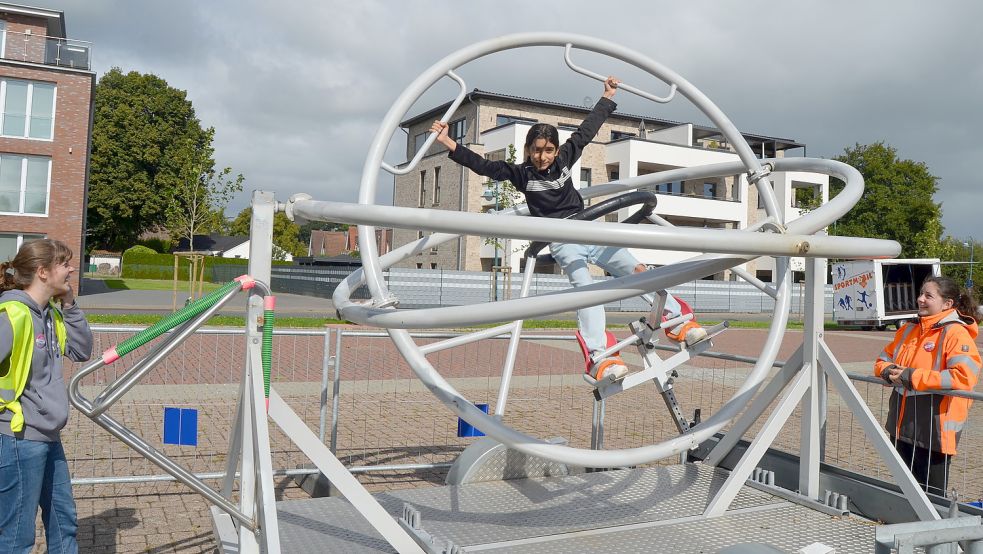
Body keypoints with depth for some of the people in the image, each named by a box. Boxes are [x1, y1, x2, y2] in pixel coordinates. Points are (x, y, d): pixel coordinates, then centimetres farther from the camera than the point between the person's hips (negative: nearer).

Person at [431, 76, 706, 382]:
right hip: (562, 244, -4)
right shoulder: (521, 173, -1)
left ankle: (677, 321, 8)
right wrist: (449, 143, -10)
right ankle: (599, 358, -32)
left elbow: (587, 130, 18)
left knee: (638, 270, -5)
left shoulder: (564, 158, 8)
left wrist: (608, 96, 26)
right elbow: (483, 165, -5)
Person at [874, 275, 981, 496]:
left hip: (934, 433, -7)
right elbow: (883, 359, 20)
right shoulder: (910, 329, 12)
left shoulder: (956, 333, -11)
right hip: (902, 427, 7)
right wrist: (889, 371, -4)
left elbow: (964, 376, -26)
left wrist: (913, 376, -22)